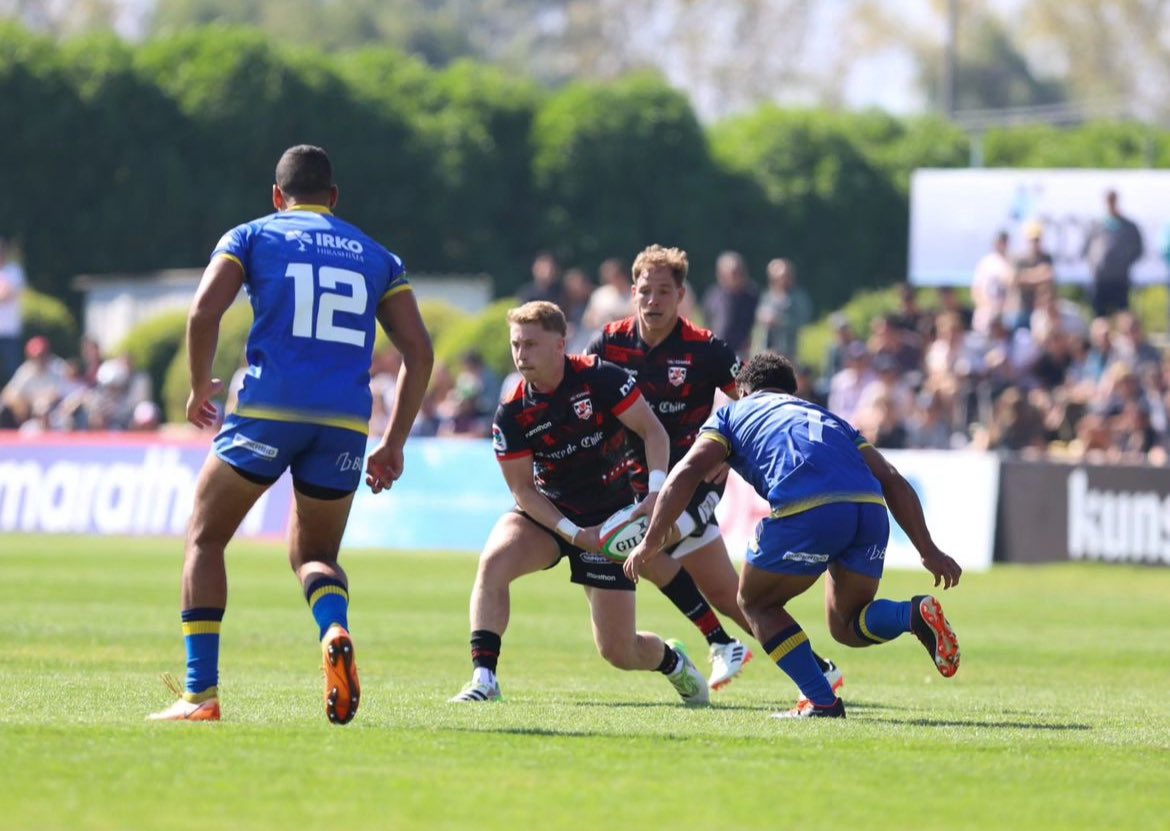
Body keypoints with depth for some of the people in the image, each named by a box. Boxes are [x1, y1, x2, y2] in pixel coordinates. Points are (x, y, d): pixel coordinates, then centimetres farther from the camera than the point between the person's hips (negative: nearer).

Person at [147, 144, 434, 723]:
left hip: (268, 411, -2)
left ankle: (200, 693, 3)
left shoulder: (251, 237, 11)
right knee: (314, 555, 19)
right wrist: (394, 444, 14)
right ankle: (335, 630, -16)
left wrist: (199, 386, 12)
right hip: (346, 423, 3)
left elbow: (203, 313, -4)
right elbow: (419, 353, 11)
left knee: (205, 539, 14)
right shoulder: (375, 257, 19)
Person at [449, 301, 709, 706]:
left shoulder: (600, 378, -16)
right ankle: (484, 679, -27)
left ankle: (672, 660, 35)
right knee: (494, 560, -32)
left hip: (609, 519, -2)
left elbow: (653, 432, -10)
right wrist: (573, 534, -20)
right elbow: (523, 488, -8)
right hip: (546, 514, 2)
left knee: (618, 651, -2)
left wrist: (657, 493, -25)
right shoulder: (511, 414, -11)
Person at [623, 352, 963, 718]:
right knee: (846, 625, 23)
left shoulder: (734, 414, 28)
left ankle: (820, 701, 7)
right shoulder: (829, 419, 38)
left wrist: (651, 541, 14)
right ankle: (916, 614, -7)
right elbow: (892, 481, 27)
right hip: (870, 509, 4)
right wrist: (929, 551, 23)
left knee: (757, 603, 21)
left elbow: (686, 474, 12)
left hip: (806, 511, -4)